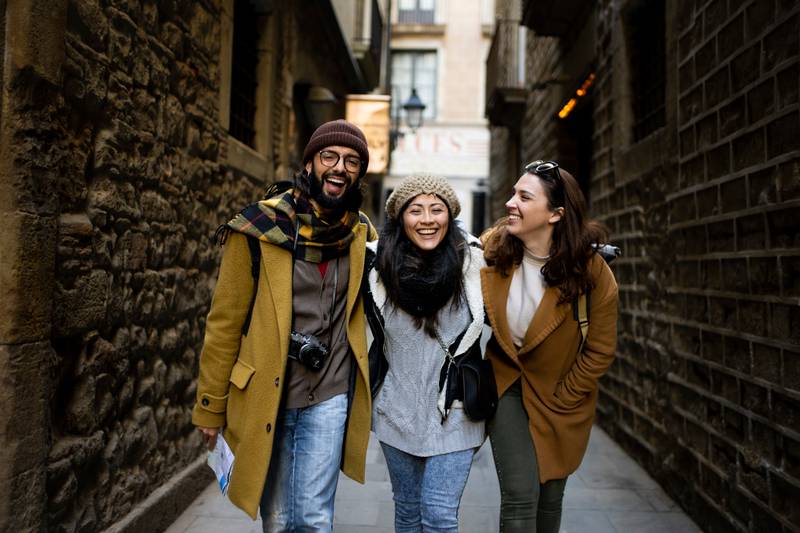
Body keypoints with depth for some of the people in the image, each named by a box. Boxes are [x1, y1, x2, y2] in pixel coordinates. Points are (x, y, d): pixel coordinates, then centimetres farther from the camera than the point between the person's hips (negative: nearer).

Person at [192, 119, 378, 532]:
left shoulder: (362, 235, 0)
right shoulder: (260, 227, -9)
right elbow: (225, 321, -4)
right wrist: (210, 406, 0)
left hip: (330, 397, 1)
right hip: (265, 396, -1)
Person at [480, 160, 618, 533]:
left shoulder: (592, 271, -19)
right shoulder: (491, 248, -16)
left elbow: (599, 352, -8)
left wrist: (558, 401, -5)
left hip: (560, 394, 0)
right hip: (504, 382, 0)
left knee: (550, 496, 14)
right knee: (520, 494, -8)